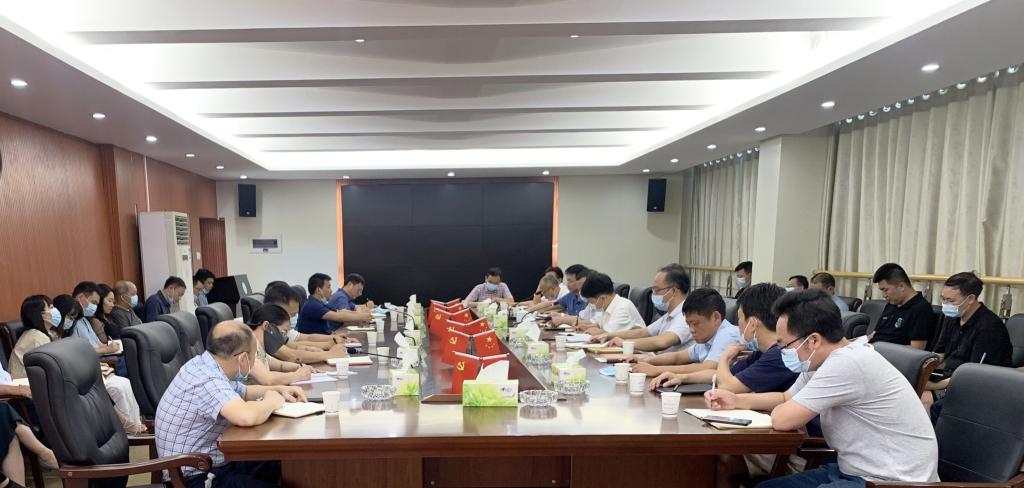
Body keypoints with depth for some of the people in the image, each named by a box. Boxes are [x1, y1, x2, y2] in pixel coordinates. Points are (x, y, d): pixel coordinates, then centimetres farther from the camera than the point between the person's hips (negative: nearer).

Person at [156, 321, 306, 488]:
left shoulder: (204, 364, 1)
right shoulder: (207, 381, -29)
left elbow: (242, 391, 22)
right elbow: (247, 416, -46)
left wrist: (278, 390, 8)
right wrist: (270, 402, -24)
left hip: (216, 462, 10)